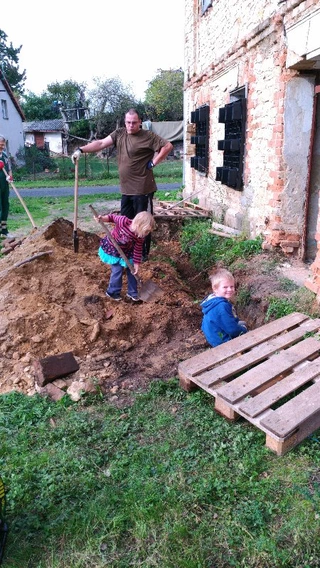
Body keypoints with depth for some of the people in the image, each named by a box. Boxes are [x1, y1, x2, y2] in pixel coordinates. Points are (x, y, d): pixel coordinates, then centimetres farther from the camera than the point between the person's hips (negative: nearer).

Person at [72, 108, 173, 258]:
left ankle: (144, 254, 14)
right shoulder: (119, 134, 8)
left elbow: (168, 146, -10)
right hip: (126, 189, 7)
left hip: (143, 189, -7)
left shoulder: (148, 136, -8)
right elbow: (101, 143, 1)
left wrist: (153, 163, -11)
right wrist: (81, 150, -10)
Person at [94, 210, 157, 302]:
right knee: (118, 270, -8)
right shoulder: (123, 221, -34)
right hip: (112, 249, -4)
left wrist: (136, 264, -8)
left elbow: (138, 250, -10)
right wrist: (102, 218, -30)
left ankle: (132, 292, 26)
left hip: (125, 252, 5)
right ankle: (112, 292, 13)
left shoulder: (140, 236, -21)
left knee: (131, 270, 6)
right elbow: (112, 217, -14)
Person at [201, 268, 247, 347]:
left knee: (242, 323, 27)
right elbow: (232, 329, -29)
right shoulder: (222, 306, -34)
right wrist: (244, 330, -9)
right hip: (222, 341, -10)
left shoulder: (213, 300, -2)